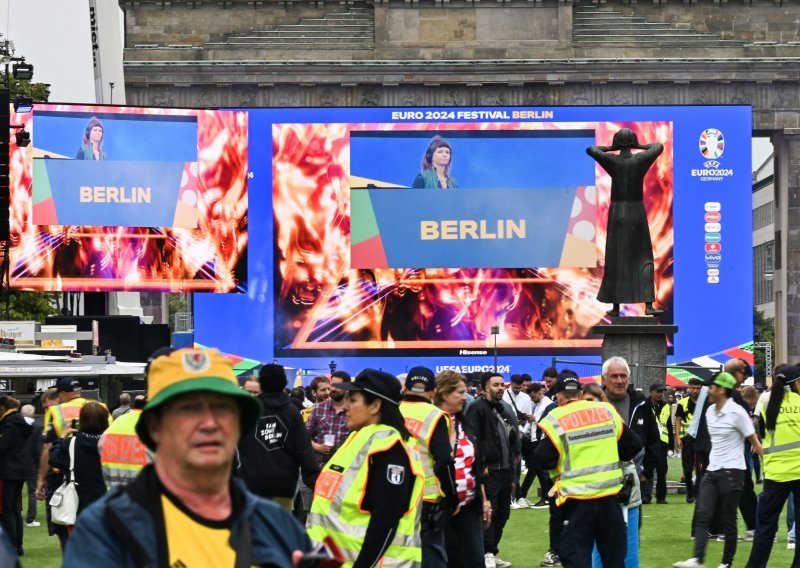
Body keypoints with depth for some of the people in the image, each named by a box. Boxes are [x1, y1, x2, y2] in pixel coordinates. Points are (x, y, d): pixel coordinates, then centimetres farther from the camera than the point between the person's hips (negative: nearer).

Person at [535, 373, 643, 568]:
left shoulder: (555, 420, -7)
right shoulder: (607, 411, 6)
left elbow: (544, 460, -8)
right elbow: (633, 446, 9)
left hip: (577, 498, -4)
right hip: (610, 494, 4)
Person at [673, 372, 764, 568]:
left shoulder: (736, 412, -11)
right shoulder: (710, 412, 10)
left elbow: (755, 442, -6)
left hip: (732, 472, -6)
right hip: (712, 471, 7)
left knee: (728, 520, -1)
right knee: (702, 515, -9)